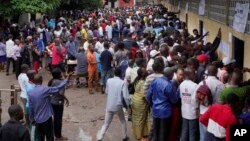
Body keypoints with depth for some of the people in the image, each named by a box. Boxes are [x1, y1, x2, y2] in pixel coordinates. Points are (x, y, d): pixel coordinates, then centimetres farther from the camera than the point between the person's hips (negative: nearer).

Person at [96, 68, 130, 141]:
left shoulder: (109, 81, -1)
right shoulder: (122, 83, -12)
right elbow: (126, 96, -16)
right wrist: (128, 104, -3)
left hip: (109, 106, 2)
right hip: (118, 106, -2)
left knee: (106, 124, 12)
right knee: (123, 121, 23)